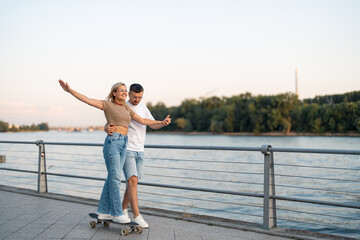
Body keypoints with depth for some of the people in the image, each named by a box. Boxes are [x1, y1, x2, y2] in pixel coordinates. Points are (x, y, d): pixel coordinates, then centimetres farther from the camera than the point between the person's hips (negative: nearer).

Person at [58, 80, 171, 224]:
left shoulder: (126, 108, 21)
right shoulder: (107, 104, 2)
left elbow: (143, 121, 19)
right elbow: (87, 100, -7)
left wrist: (161, 122, 11)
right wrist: (69, 90, -17)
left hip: (123, 146, 7)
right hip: (112, 143, -7)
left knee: (112, 180, 9)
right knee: (115, 179, -7)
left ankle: (103, 212, 16)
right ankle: (117, 214, -1)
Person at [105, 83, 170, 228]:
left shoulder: (143, 107, 12)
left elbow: (153, 125, 11)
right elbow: (108, 125, -13)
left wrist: (164, 123, -11)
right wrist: (107, 128, -39)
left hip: (139, 151, 6)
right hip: (126, 150, -6)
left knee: (133, 181, 11)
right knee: (132, 181, -16)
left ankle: (123, 209, 28)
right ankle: (137, 217, -16)